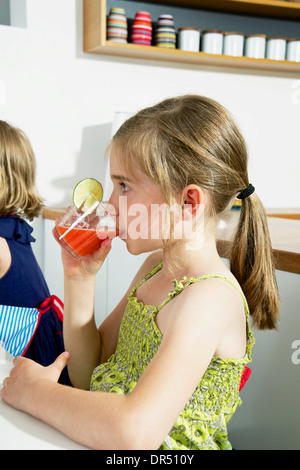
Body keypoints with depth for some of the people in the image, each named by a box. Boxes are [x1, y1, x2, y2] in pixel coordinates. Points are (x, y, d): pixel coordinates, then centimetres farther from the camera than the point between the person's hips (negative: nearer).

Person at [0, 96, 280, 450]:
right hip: (98, 440, 6)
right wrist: (79, 277, -4)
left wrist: (34, 391, -18)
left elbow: (134, 432, -32)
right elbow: (87, 376, 6)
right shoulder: (155, 266, 2)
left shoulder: (210, 297, -21)